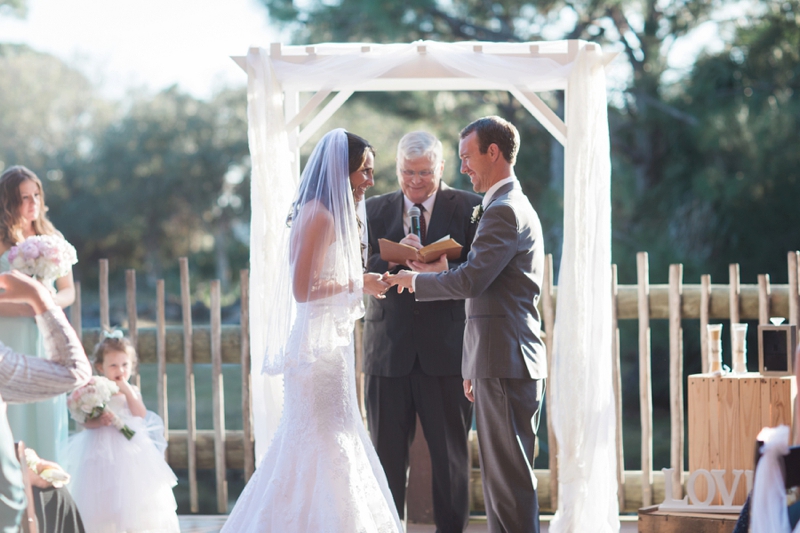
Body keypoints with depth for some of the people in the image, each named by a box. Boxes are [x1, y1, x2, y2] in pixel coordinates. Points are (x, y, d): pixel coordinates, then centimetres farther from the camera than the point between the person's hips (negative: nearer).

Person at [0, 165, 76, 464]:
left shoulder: (51, 238, 11)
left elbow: (68, 292, 15)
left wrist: (51, 302, -5)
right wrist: (25, 307, -19)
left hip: (46, 339, 5)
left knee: (48, 416, 3)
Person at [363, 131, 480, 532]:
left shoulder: (469, 208, 2)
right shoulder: (375, 210, 10)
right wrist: (393, 260, -19)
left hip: (446, 350, -2)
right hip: (388, 349, 2)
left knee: (451, 455, 4)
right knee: (386, 454, 6)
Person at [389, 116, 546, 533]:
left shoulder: (505, 211, -13)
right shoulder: (514, 207, 21)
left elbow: (470, 280, -23)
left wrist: (416, 279, -6)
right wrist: (475, 368, 23)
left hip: (506, 363, -11)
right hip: (499, 362, 11)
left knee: (510, 478, -8)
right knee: (498, 477, 12)